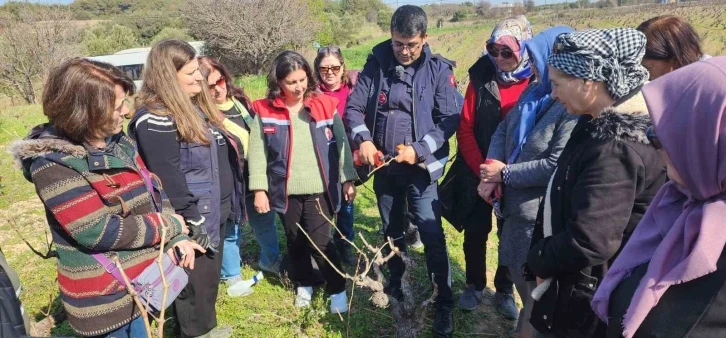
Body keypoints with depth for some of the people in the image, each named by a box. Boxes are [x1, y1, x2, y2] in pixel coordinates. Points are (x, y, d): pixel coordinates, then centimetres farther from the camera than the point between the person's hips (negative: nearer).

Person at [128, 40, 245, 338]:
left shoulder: (195, 105, 11)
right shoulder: (155, 119, -19)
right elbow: (168, 178, -22)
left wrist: (228, 203, 19)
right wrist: (191, 220, -20)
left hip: (215, 211, 9)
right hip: (195, 218, -9)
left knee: (210, 277, 22)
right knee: (196, 284, 7)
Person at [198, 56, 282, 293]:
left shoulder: (240, 99, 2)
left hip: (255, 174, 6)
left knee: (265, 220, 21)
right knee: (229, 229, 11)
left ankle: (271, 260, 45)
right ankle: (232, 276, 32)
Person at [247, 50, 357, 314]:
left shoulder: (325, 105, -2)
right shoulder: (265, 110, -2)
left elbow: (341, 144, 2)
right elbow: (257, 152, 0)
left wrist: (348, 179, -1)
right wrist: (259, 189, -4)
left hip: (319, 189, -2)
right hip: (285, 191, 2)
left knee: (319, 243, -3)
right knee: (295, 242, 16)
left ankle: (337, 289, 19)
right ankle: (304, 285, 39)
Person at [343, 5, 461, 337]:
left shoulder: (439, 69, -7)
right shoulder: (376, 63, -2)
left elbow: (449, 120, -10)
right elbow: (353, 107, -3)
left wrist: (418, 150, -20)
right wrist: (363, 139, -20)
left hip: (422, 167, -3)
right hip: (384, 166, 3)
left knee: (431, 234, -4)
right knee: (391, 231, 19)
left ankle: (444, 303, 13)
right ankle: (395, 284, 41)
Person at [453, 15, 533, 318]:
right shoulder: (481, 79, -5)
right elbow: (465, 129, -6)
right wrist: (482, 170, -13)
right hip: (477, 173, 1)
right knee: (475, 232, 9)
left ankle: (505, 291, 31)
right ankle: (474, 285, 30)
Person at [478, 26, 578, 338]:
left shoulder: (574, 107, -22)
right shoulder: (533, 92, 5)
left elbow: (556, 166, -27)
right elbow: (503, 130, 7)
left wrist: (504, 174, -17)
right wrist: (492, 171, -10)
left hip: (541, 213, -9)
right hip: (516, 204, 9)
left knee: (536, 286, 10)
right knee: (517, 270, 26)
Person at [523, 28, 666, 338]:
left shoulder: (616, 149, -28)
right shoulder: (600, 125, 2)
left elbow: (587, 244, -30)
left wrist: (538, 260, -11)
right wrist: (544, 258, 1)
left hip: (586, 304, -8)